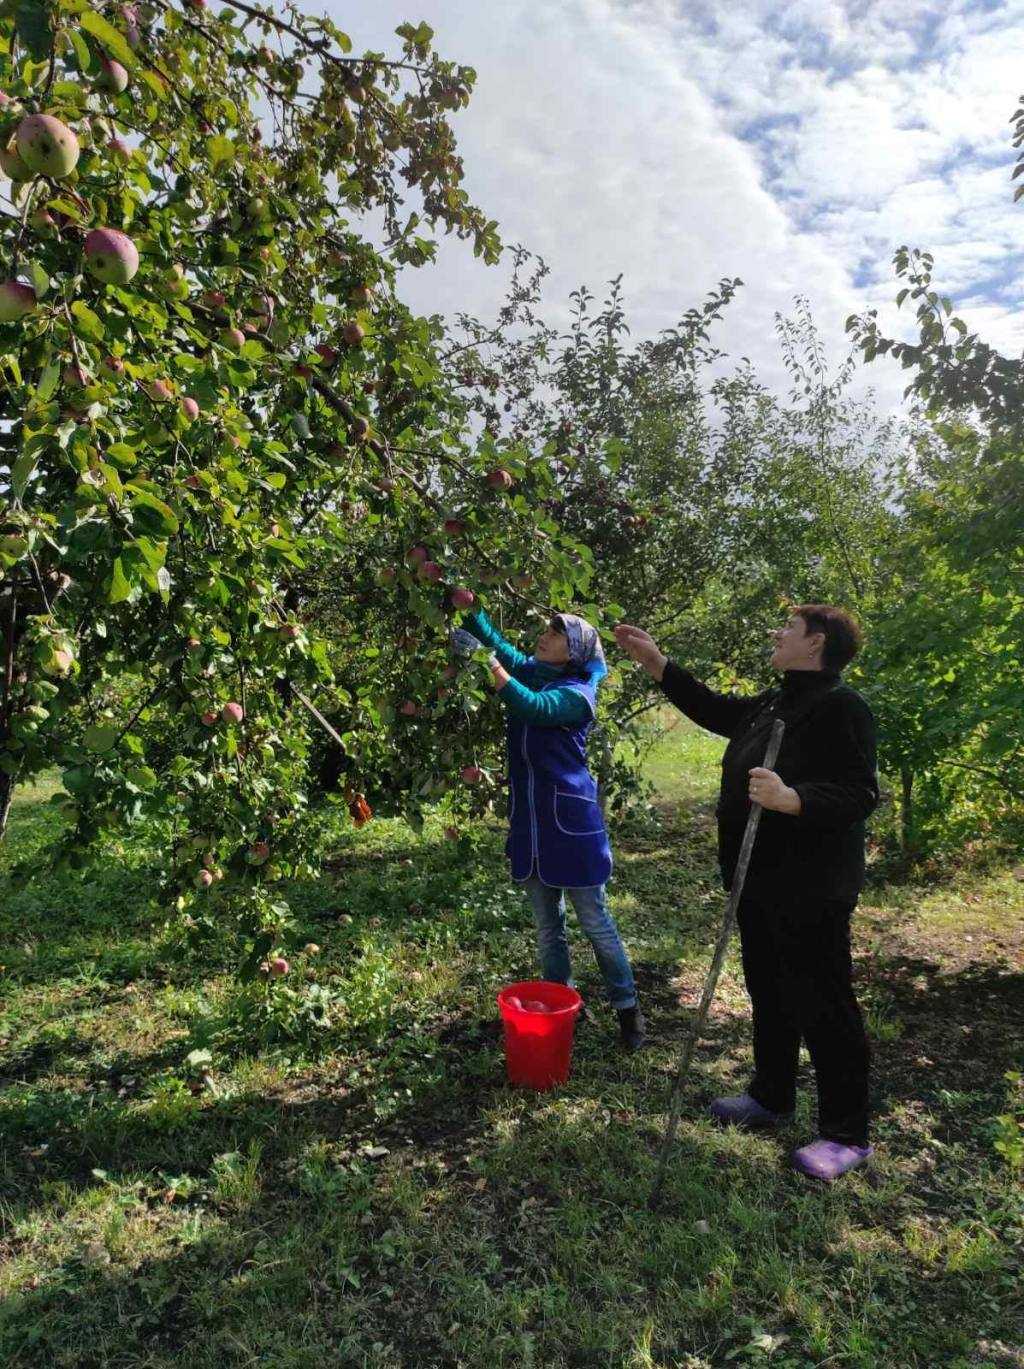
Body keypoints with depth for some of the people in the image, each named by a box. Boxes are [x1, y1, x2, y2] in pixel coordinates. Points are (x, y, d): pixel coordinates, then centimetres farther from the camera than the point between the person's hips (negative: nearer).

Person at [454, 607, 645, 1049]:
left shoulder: (578, 693, -13)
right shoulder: (528, 672, 6)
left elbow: (534, 707, -30)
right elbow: (491, 638, 4)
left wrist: (486, 663, -32)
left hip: (570, 821, -6)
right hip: (530, 822, 6)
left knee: (595, 921, 5)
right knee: (547, 925, 16)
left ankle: (627, 1007, 21)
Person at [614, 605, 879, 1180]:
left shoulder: (841, 706, -18)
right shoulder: (772, 705, 11)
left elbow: (861, 793, -23)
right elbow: (714, 709, 21)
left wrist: (791, 799, -37)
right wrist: (656, 662, 19)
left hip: (812, 891, -9)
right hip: (761, 884, 10)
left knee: (823, 1006, 3)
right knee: (769, 995, 22)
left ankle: (848, 1135, 21)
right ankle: (772, 1097, 40)